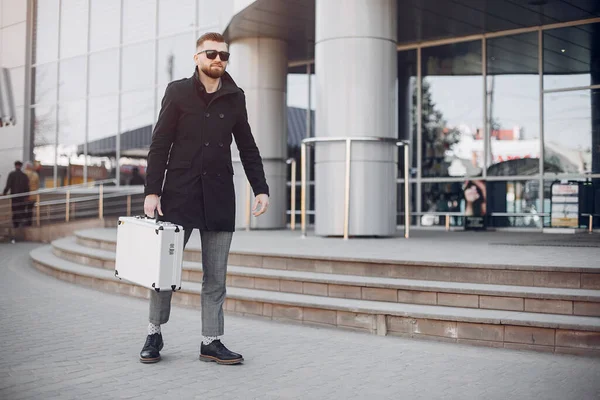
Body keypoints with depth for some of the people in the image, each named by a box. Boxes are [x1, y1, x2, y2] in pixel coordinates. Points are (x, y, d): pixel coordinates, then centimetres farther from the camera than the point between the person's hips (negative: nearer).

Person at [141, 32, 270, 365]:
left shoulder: (235, 98, 10)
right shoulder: (178, 92, 3)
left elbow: (247, 147, 14)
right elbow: (160, 144, 0)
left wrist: (260, 188, 4)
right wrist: (152, 191, -8)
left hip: (220, 197, 2)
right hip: (179, 194, -2)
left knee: (216, 275, 4)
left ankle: (211, 342, 13)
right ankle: (154, 334, 19)